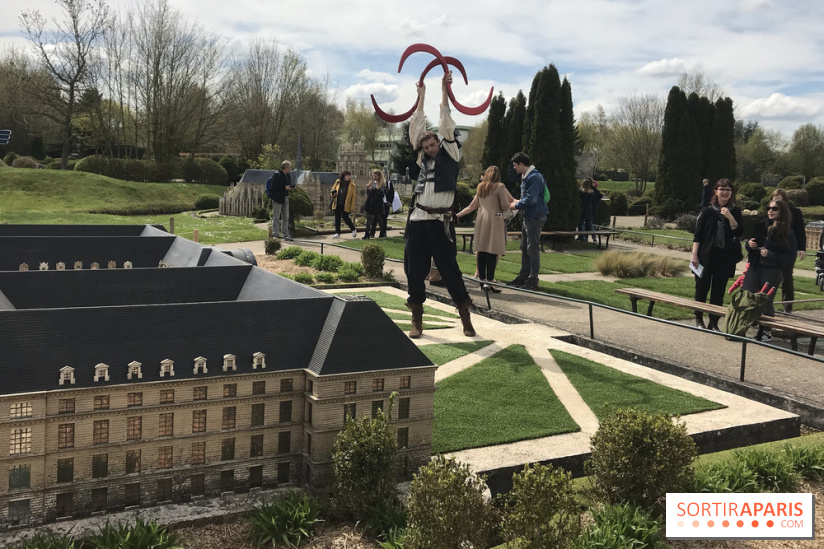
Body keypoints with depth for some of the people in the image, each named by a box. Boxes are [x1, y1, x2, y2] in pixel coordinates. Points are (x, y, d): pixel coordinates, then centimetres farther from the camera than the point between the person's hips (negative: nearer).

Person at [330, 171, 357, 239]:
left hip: (345, 205, -3)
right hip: (337, 204, 4)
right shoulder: (337, 182, 4)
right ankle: (337, 233, 13)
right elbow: (333, 189, 18)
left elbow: (353, 196, -4)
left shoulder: (352, 185, -4)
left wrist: (352, 207, -9)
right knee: (337, 218, 5)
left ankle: (353, 229, 18)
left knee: (345, 218, -4)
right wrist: (333, 194, -6)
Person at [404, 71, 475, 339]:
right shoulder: (424, 159, 16)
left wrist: (443, 90, -1)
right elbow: (416, 127, 16)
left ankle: (465, 317, 5)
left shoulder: (450, 155, 6)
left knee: (449, 269, -3)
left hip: (440, 222, -4)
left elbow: (446, 125, -1)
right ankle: (417, 319, 12)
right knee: (415, 270, 4)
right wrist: (421, 95, 17)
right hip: (417, 221, 4)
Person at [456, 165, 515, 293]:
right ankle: (490, 280, -10)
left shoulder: (481, 187, 16)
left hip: (481, 219, 6)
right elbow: (505, 206, -6)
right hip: (494, 219, -6)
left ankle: (482, 279, 8)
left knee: (481, 250, 6)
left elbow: (472, 206, 18)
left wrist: (457, 215, 28)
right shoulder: (499, 187, -2)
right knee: (493, 251, -6)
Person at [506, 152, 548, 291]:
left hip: (535, 217, -11)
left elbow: (531, 199, -23)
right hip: (528, 216, 11)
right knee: (524, 248, 15)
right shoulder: (525, 177, 15)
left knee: (532, 248, -7)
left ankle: (533, 280, -2)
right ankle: (523, 277, 23)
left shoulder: (534, 177, -17)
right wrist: (517, 202, 9)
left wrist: (517, 205, -10)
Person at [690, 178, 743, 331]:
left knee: (719, 290, 5)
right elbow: (697, 234, -1)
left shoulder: (735, 211, 5)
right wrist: (694, 254, -7)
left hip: (726, 257, 1)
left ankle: (713, 322, 13)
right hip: (706, 255, -1)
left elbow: (738, 232, -4)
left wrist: (730, 217, -17)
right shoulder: (708, 211, 0)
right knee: (702, 287, 4)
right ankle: (699, 319, 18)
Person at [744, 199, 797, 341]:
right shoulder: (762, 225, 8)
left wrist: (770, 254, -17)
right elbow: (750, 243, 17)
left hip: (772, 271, -4)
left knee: (766, 301, 3)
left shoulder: (787, 233, -5)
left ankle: (767, 331, 18)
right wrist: (749, 244, -7)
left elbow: (791, 255, -7)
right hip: (755, 267, 4)